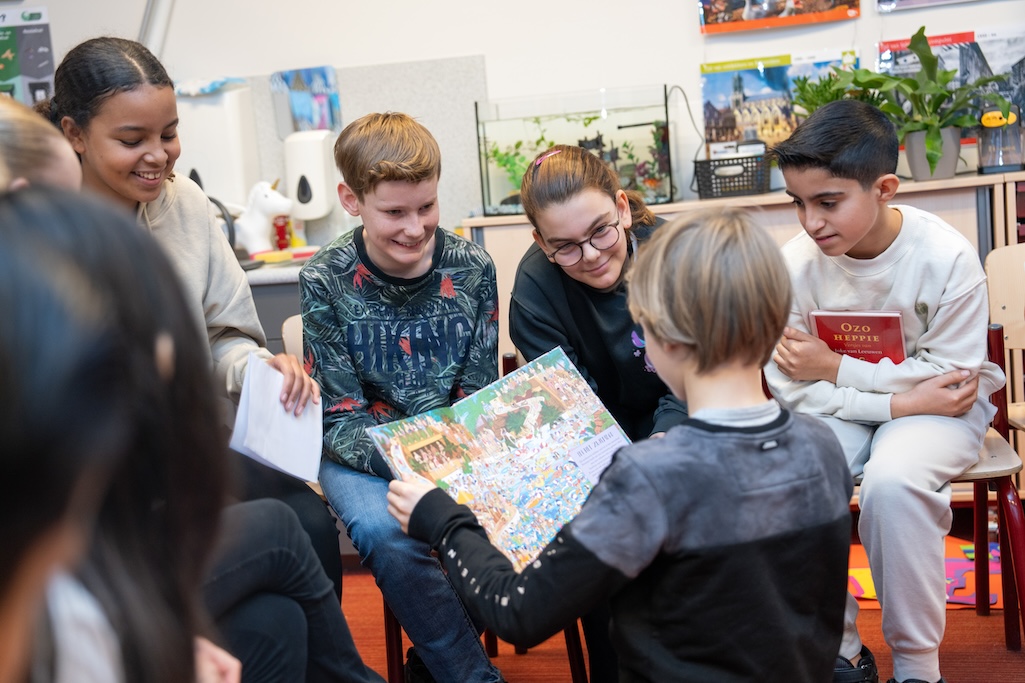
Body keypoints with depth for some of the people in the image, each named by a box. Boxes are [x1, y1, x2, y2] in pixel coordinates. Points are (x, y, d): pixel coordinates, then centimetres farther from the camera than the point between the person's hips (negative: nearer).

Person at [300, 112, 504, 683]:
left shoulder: (472, 268, -3)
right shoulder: (325, 282, -9)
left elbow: (481, 394, 2)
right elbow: (342, 416, -10)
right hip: (366, 453, -2)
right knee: (387, 532, -33)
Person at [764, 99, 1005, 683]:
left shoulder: (947, 258, -18)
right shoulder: (798, 262, -14)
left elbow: (951, 374, -15)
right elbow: (792, 388, -12)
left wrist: (835, 367, -19)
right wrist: (901, 402, -22)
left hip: (937, 406, -2)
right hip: (841, 409, 2)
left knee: (891, 481, -33)